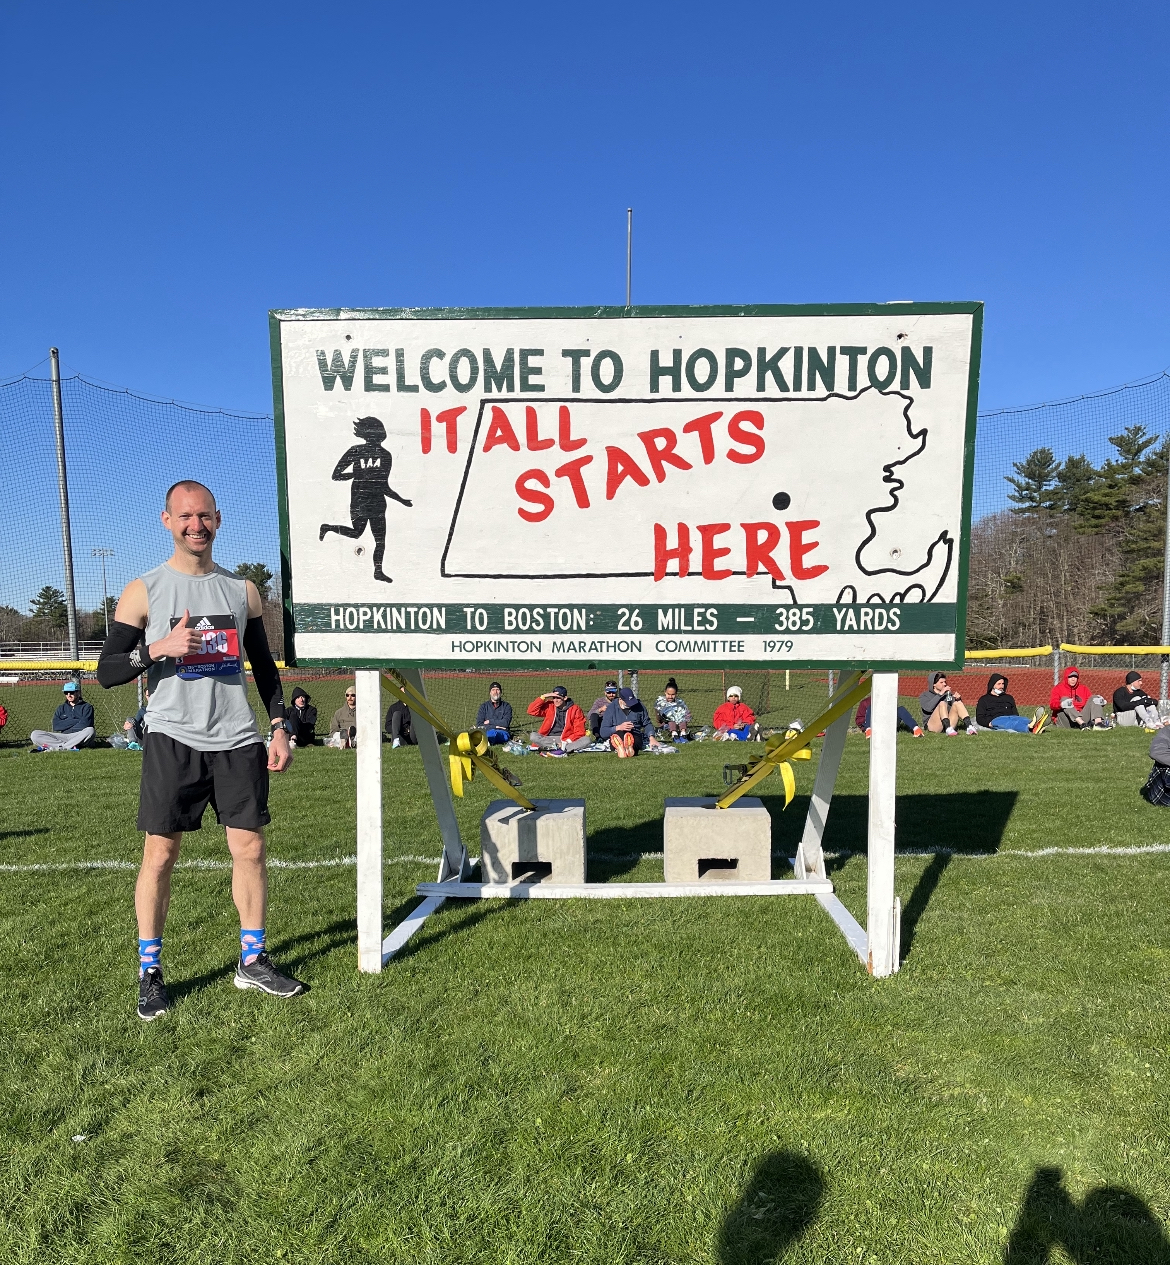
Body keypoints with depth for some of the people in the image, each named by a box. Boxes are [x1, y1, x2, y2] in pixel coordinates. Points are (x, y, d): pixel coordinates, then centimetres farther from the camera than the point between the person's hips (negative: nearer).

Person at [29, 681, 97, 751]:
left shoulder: (87, 707, 8)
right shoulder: (61, 708, 20)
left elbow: (84, 724, -9)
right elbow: (56, 726, 3)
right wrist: (75, 721, -3)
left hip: (80, 738, -4)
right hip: (63, 737, 4)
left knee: (90, 730, -37)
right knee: (35, 734, -13)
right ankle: (71, 746, -29)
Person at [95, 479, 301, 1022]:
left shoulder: (242, 589, 10)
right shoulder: (143, 591, 1)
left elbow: (264, 665, 16)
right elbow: (106, 671, 0)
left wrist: (279, 727, 8)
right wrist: (159, 648, -17)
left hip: (238, 741, 3)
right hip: (174, 739, -2)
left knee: (250, 847, 5)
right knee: (160, 853, 2)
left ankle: (253, 959, 19)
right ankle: (150, 971, 17)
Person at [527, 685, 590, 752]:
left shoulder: (575, 710, 1)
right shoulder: (549, 706, 8)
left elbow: (579, 731, -2)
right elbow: (531, 711, -1)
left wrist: (567, 741, -17)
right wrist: (543, 697, -7)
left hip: (568, 740, -1)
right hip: (548, 740, 1)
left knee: (587, 740, -28)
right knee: (533, 736, -27)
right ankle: (558, 747, -34)